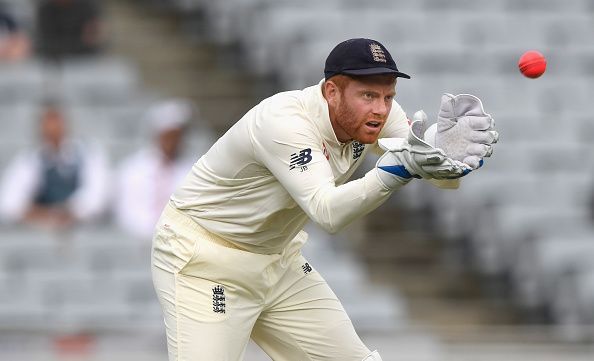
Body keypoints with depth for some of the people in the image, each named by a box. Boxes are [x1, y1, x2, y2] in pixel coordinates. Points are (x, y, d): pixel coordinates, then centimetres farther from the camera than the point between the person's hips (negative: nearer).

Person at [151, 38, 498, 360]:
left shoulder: (372, 109, -9)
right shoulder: (284, 120, -31)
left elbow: (442, 178, -10)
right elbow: (328, 211, -43)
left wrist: (453, 153, -34)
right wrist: (400, 166, -56)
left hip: (278, 260, 8)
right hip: (203, 259, -8)